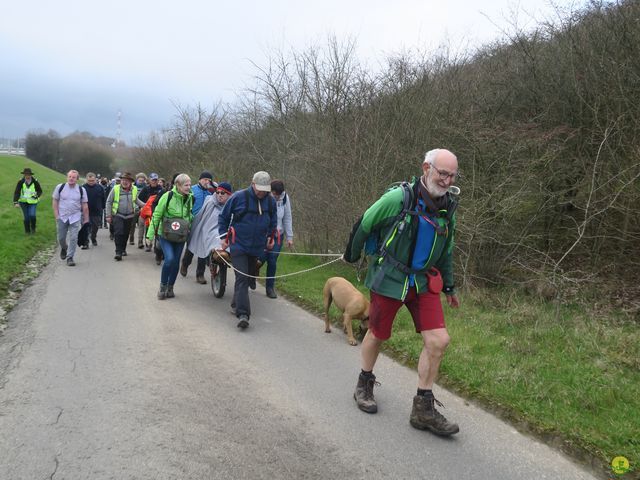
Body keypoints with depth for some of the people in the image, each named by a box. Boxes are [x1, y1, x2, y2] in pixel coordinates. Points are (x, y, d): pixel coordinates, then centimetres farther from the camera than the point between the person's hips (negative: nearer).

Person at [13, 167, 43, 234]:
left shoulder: (35, 181, -11)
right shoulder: (20, 182, -12)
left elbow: (40, 191, 1)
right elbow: (17, 192, -13)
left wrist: (37, 196, -20)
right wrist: (15, 202, -22)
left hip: (32, 202, -1)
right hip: (23, 202, 1)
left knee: (32, 215, -16)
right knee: (26, 217, 4)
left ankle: (33, 228, 11)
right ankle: (27, 231, 22)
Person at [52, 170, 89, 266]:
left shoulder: (81, 190, 0)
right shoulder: (60, 187, -2)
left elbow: (85, 206, 4)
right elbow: (55, 201, 4)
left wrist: (86, 220, 2)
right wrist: (56, 215, -5)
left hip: (75, 218, -1)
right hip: (62, 217, 1)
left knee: (73, 238, -6)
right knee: (61, 238, 8)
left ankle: (70, 257, 5)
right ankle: (64, 248, 40)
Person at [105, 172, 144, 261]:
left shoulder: (134, 189, 1)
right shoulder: (115, 189, -8)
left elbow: (136, 200, 21)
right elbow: (109, 202, -1)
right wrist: (108, 216, -3)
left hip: (129, 216, 3)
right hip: (118, 215, -3)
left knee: (126, 234, 12)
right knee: (118, 233, -13)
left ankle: (123, 249, 30)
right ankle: (118, 252, -11)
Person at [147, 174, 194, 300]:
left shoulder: (189, 198, 0)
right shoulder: (168, 196, -14)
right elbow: (157, 215, -9)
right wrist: (150, 234, -9)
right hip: (165, 235, -4)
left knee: (176, 262, 7)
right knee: (169, 259, -18)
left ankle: (170, 288, 24)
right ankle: (162, 286, 2)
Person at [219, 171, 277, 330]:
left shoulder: (271, 201, 1)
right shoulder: (238, 197, -11)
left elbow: (273, 222, 19)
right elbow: (223, 217, 1)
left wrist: (270, 237, 9)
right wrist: (224, 237, -2)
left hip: (257, 248, 5)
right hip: (238, 245, -5)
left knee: (248, 277, 16)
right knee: (242, 278, -14)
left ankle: (236, 304, 34)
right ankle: (243, 314, -19)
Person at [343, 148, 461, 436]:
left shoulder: (448, 207, 3)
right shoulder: (398, 198, -17)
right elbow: (365, 224, -3)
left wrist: (448, 286, 20)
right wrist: (351, 256, 10)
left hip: (424, 282, 5)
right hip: (389, 279, -5)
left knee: (438, 341, -6)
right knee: (377, 336, 10)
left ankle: (423, 409, 7)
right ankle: (364, 386, 38)